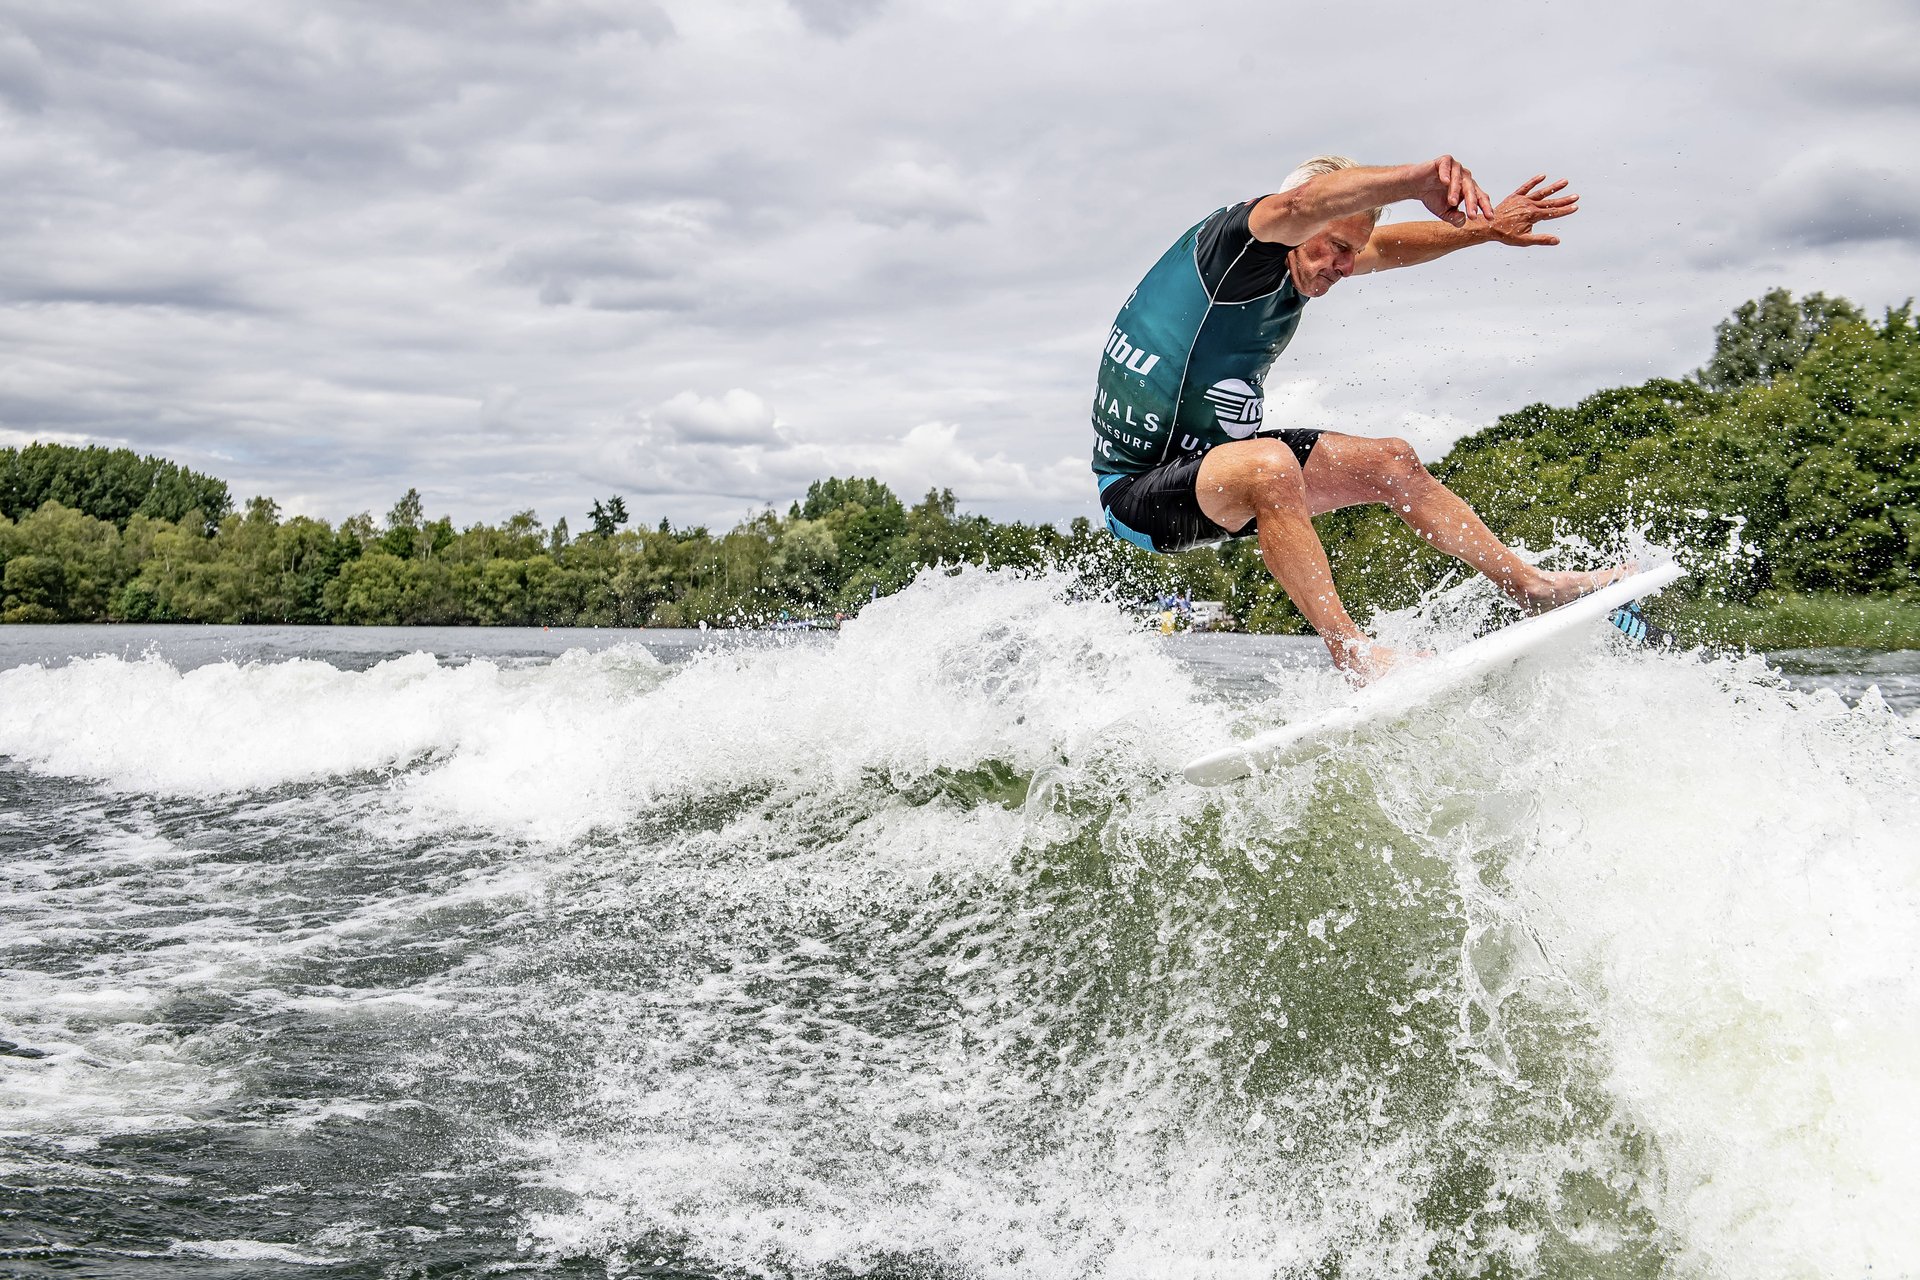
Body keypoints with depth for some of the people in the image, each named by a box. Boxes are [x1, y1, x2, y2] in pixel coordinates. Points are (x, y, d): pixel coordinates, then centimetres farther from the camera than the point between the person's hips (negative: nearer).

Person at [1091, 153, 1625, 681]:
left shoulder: (1292, 265, 6)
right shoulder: (1234, 238, -20)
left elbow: (1385, 246, 21)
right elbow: (1303, 203, -41)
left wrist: (1485, 229, 14)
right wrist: (1417, 179, -56)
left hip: (1211, 462, 10)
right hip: (1138, 488, -10)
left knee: (1390, 463, 9)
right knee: (1269, 464, -39)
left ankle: (1531, 585, 19)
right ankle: (1350, 650, -35)